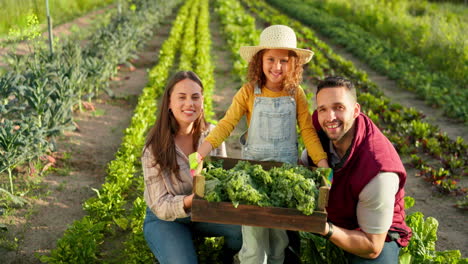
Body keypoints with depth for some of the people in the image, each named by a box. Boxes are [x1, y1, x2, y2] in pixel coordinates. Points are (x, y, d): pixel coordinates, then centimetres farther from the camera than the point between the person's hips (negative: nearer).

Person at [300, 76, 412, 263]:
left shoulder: (378, 171, -35)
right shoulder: (320, 123, -17)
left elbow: (372, 248, -27)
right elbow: (304, 164, 4)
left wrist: (327, 230, -43)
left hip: (376, 235, -6)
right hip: (328, 217, 6)